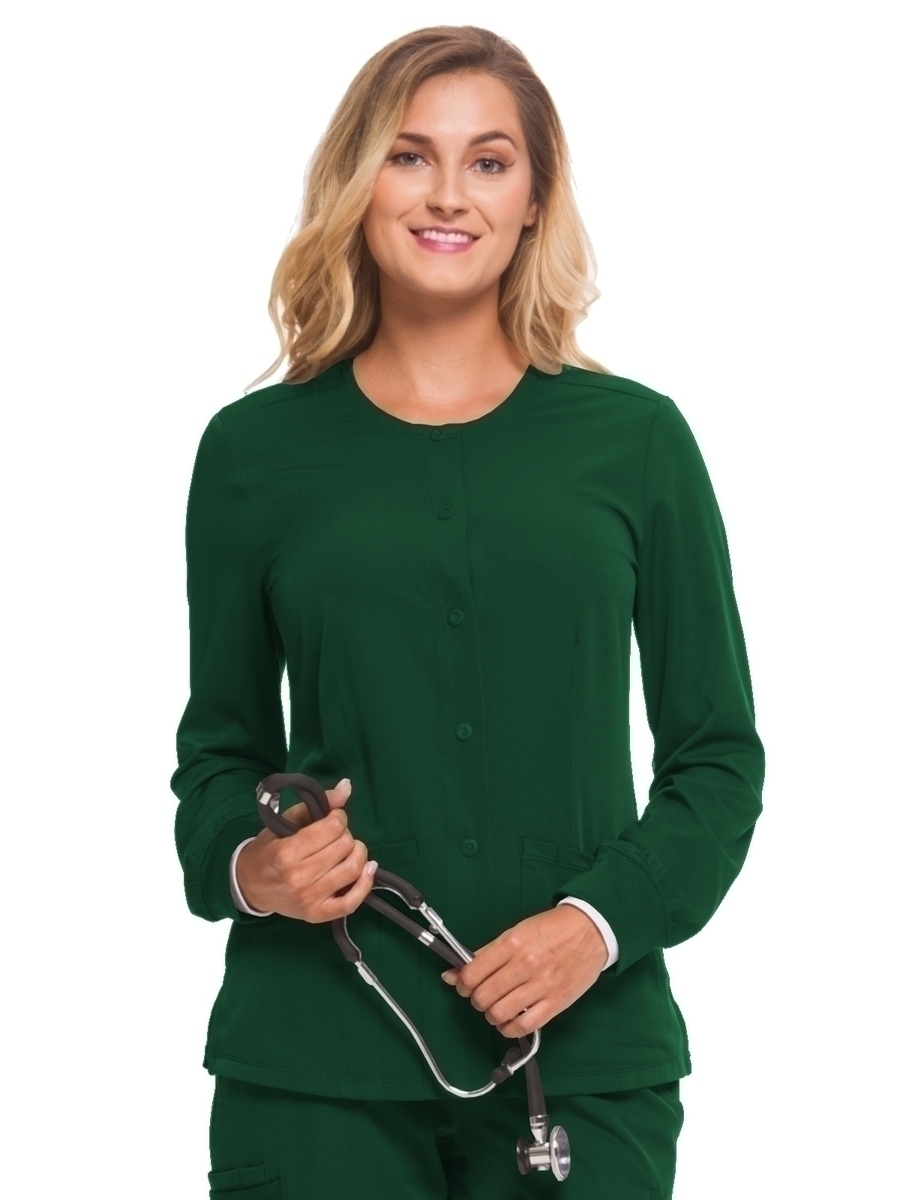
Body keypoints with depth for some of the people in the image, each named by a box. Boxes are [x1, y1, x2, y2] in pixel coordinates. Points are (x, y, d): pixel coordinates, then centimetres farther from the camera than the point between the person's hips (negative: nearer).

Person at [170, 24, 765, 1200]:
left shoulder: (635, 438, 2)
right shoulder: (255, 449, 3)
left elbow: (716, 751, 5)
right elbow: (222, 741, 11)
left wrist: (605, 917, -10)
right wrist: (243, 863, -8)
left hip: (584, 1057, 0)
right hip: (314, 1060, 0)